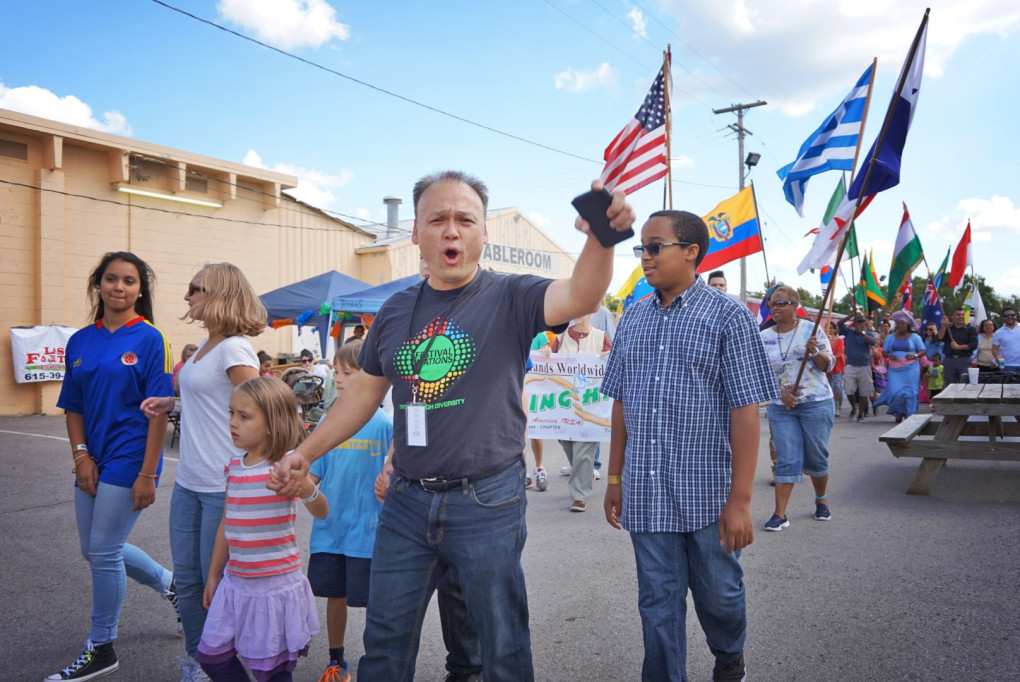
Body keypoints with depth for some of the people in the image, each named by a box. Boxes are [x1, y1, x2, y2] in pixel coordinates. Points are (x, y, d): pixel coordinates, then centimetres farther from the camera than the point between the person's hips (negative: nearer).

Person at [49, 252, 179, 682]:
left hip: (128, 461, -7)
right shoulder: (80, 341, 7)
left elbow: (159, 412, -13)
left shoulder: (149, 339, -10)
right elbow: (73, 407, 11)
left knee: (103, 552, 0)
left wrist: (147, 474, -16)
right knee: (94, 549, 16)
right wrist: (81, 456, -3)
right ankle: (170, 583, 38)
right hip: (92, 462, 7)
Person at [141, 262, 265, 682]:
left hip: (223, 486, -8)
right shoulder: (205, 346, 12)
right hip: (188, 480, 9)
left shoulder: (234, 348, -15)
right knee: (187, 579, 15)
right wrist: (169, 405, 9)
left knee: (216, 583, 5)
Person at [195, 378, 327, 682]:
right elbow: (226, 525, 14)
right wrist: (213, 575, 20)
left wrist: (308, 490, -46)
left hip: (276, 585, -6)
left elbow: (321, 512, -24)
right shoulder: (234, 466, 4)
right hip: (235, 582, 7)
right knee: (212, 657, 14)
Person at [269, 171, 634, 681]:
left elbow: (579, 297, -27)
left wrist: (601, 237, -47)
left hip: (487, 503, -4)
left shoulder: (508, 298, -8)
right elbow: (364, 391, 14)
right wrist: (304, 453, 9)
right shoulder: (396, 311, 6)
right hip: (407, 501, 4)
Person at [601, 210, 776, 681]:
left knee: (718, 594, 16)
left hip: (707, 494, -3)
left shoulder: (728, 315, -6)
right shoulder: (633, 318, 7)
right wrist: (615, 478, 11)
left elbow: (745, 411, -10)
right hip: (645, 495, 3)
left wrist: (740, 499, -13)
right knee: (658, 604, 10)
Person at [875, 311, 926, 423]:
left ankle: (909, 416, 5)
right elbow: (884, 352, 10)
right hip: (895, 369, 1)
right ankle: (899, 413, 13)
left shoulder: (914, 337, 6)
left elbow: (923, 351, 3)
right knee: (895, 391, -10)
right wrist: (890, 356, -12)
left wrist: (914, 356, -17)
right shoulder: (890, 337, 12)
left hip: (911, 369, -1)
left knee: (910, 392, -4)